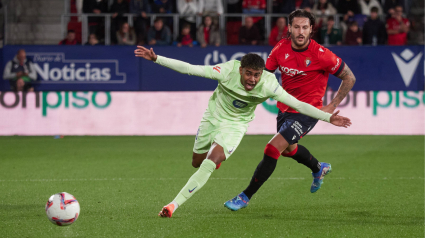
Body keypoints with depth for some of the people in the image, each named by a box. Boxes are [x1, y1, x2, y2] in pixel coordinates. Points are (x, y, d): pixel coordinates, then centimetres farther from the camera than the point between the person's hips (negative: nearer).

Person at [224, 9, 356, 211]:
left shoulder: (320, 54, -21)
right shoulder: (281, 49, -8)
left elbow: (349, 78, -11)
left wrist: (332, 106, -12)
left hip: (306, 113, -7)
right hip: (285, 109, 7)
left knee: (272, 150, -17)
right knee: (288, 149, 29)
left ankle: (245, 197, -8)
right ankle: (319, 169, 59)